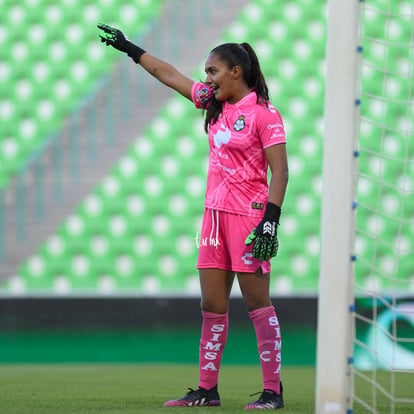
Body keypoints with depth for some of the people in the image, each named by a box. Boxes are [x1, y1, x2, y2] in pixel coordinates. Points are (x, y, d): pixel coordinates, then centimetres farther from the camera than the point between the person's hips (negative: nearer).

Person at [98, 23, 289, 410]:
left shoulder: (263, 113, -10)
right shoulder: (215, 103, 13)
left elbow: (279, 171, -13)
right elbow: (169, 75, 23)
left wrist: (270, 220, -20)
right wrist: (129, 48, 28)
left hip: (249, 216, -8)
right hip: (215, 214, 8)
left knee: (257, 302, -6)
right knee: (212, 305, 7)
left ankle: (273, 391, -2)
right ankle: (207, 389, 12)